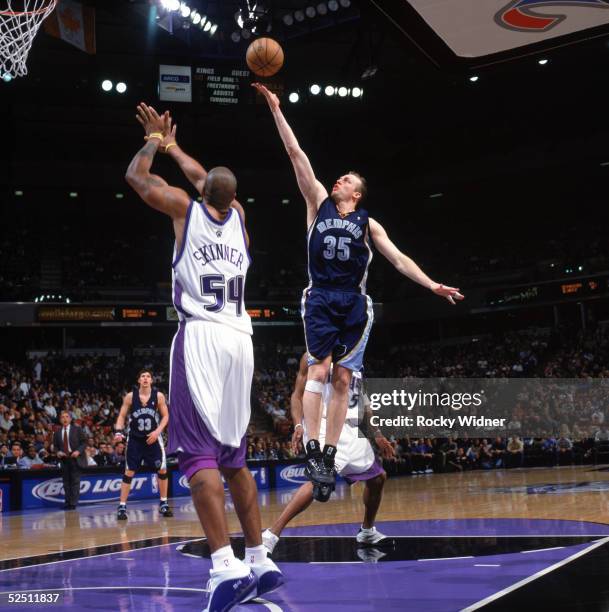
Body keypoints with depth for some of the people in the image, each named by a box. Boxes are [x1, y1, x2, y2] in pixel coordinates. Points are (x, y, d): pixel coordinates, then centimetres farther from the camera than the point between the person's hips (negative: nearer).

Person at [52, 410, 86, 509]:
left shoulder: (77, 430, 4)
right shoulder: (57, 433, 12)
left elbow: (84, 442, 1)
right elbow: (55, 446, 15)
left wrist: (78, 451, -14)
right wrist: (58, 452, -6)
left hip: (75, 458, -3)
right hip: (64, 459, 3)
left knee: (75, 481, -5)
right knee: (66, 482, 5)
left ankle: (73, 503, -3)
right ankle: (67, 502, 11)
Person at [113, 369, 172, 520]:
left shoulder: (159, 396, -5)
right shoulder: (130, 396, -6)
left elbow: (165, 416, 0)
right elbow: (122, 416, 0)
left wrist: (157, 431, -13)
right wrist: (118, 431, -16)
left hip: (153, 438, 1)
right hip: (135, 439, -1)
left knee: (162, 470, 1)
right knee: (129, 472, -1)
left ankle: (163, 504, 16)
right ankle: (122, 507, 2)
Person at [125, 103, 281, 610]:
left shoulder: (185, 208, 3)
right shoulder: (238, 214, 15)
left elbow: (136, 175, 18)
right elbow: (207, 178, 35)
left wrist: (153, 141, 36)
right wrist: (170, 145, 47)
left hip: (201, 335, -5)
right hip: (240, 338, 6)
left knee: (199, 453, -12)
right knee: (232, 455, 14)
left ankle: (226, 566, -26)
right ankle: (261, 563, 14)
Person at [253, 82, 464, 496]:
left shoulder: (368, 224, 13)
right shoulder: (320, 203, 11)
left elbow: (398, 259, 9)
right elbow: (296, 153, 7)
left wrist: (432, 285, -3)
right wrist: (276, 109, 4)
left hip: (354, 303, 1)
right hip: (320, 298, -1)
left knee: (343, 378, -1)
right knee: (319, 370, -12)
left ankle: (330, 455, 2)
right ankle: (313, 450, -13)